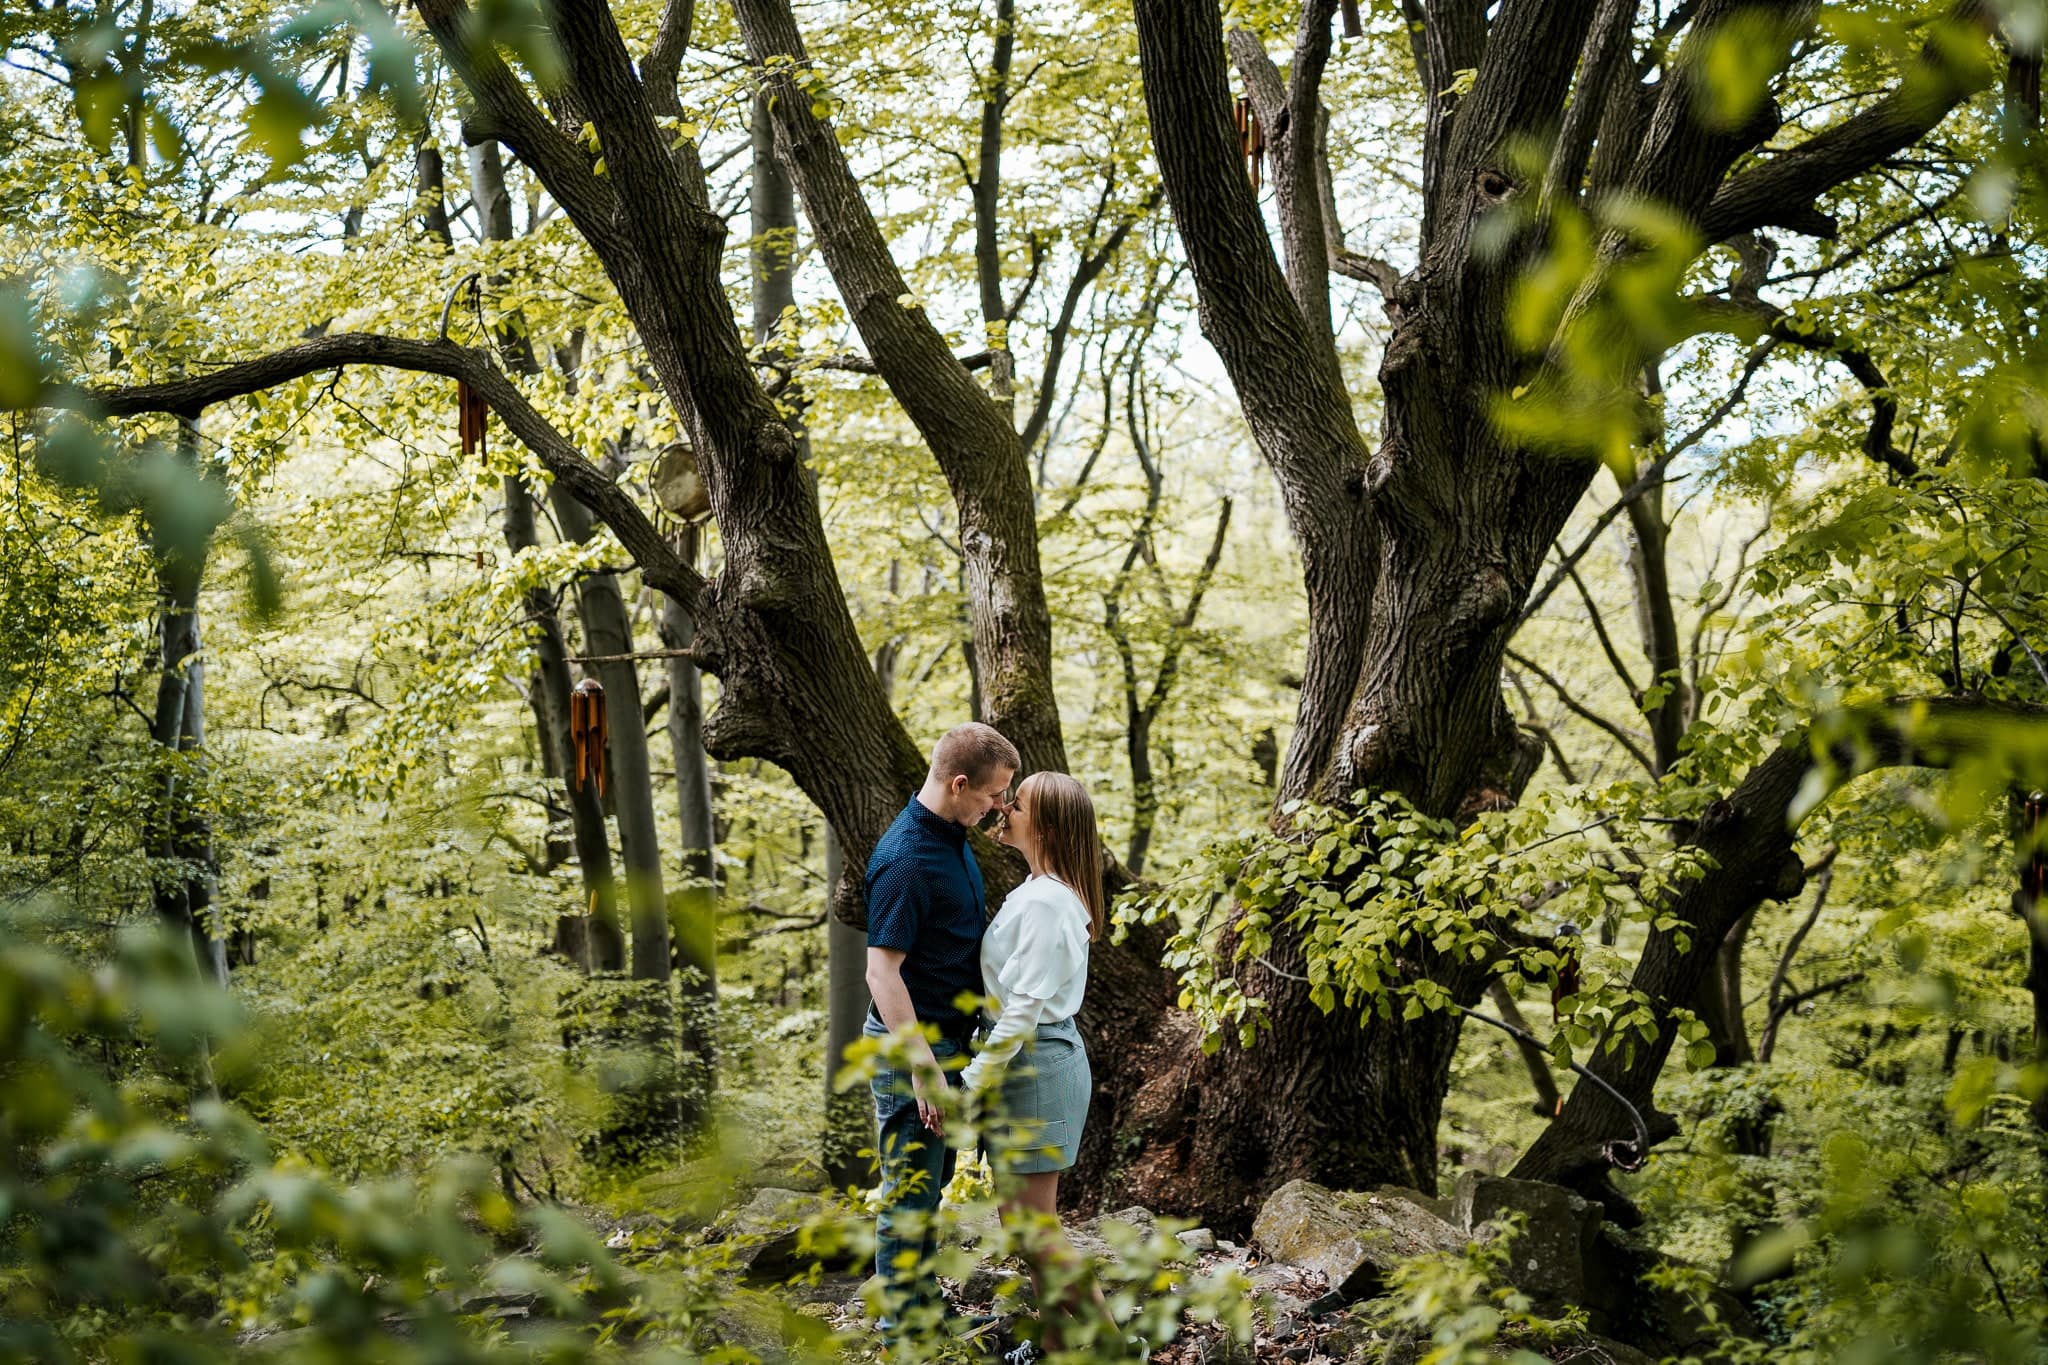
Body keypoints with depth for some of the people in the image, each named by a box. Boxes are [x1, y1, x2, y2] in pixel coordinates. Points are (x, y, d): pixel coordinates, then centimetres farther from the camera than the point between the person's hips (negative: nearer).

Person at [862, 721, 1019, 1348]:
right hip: (913, 1040, -10)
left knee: (931, 1180, 19)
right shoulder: (904, 860, -24)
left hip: (949, 1034, 10)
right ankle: (901, 1329, 11)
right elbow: (883, 972, -25)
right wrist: (924, 1069, -26)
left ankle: (925, 1306, 31)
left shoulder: (953, 837, 7)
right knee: (910, 1190, 0)